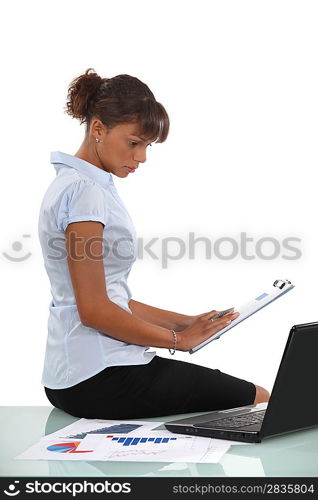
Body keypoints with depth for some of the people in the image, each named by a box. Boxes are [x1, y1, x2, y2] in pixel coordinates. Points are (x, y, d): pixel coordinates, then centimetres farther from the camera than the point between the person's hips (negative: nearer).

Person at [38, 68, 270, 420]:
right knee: (259, 398, -1)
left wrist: (185, 322, 9)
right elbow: (93, 309, -21)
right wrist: (178, 339, -10)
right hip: (100, 378, -10)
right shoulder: (84, 191, -17)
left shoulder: (75, 185, 15)